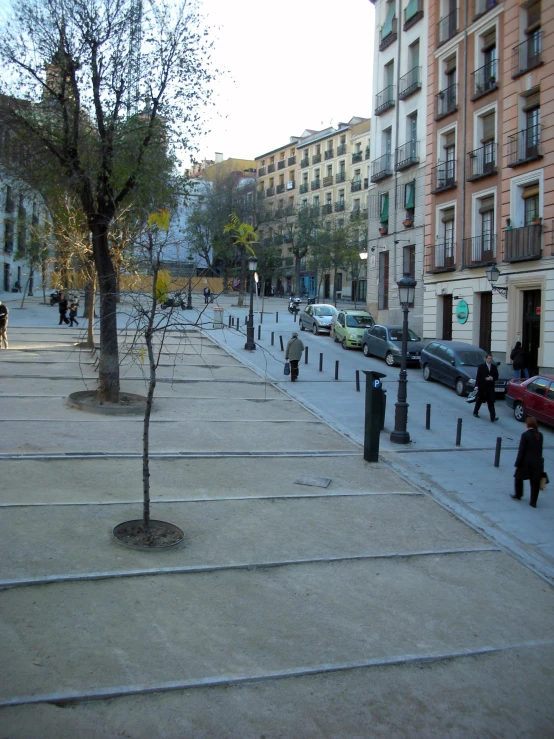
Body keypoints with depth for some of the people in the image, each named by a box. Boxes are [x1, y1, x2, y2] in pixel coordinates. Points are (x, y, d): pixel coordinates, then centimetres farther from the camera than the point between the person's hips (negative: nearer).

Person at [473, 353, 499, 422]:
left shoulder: (494, 367, 6)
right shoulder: (481, 366, -2)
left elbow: (496, 376, 10)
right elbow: (478, 377, -6)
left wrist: (492, 378, -12)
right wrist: (476, 386, -15)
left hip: (490, 387, 1)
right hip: (482, 387, -1)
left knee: (491, 402, -6)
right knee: (479, 401, 13)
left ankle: (493, 417, -13)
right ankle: (475, 412, 36)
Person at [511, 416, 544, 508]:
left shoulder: (525, 435, -15)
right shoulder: (540, 435, 2)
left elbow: (521, 450, -14)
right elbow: (540, 449, 9)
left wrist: (517, 463, -7)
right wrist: (539, 460, 18)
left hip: (526, 462, -4)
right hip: (537, 462, 5)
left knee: (518, 477, 19)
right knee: (535, 483, 9)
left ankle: (518, 495, 32)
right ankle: (533, 502, 12)